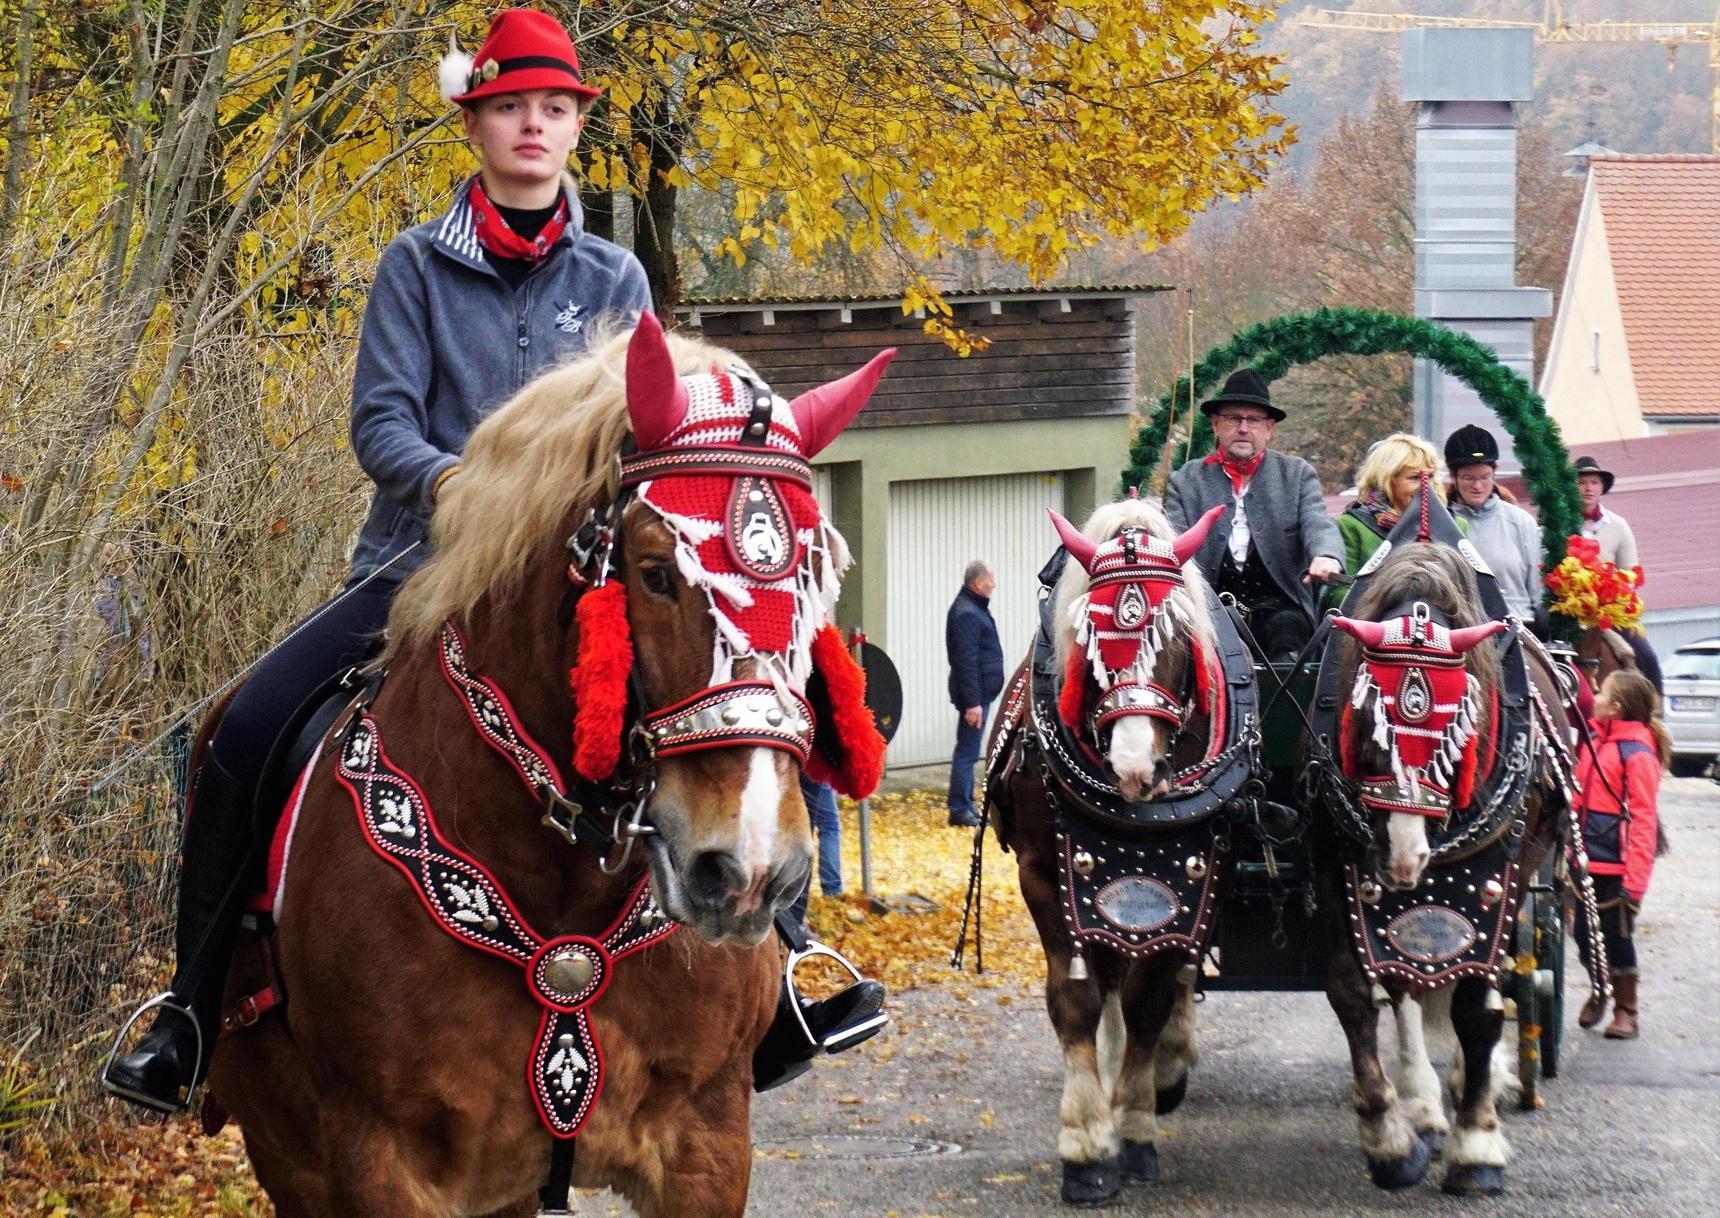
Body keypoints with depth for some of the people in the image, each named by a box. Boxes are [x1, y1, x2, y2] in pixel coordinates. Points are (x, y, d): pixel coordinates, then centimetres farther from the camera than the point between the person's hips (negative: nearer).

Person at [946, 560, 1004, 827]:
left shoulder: (974, 608, 13)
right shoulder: (966, 614, -19)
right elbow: (966, 662, -23)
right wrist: (972, 702, -25)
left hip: (980, 692, 11)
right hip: (974, 693, -11)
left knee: (968, 752, 14)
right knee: (967, 752, -6)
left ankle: (966, 807, 20)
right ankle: (959, 810, -3)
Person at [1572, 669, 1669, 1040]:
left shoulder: (1638, 754, -17)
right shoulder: (1594, 738, 7)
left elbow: (1643, 820, -18)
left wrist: (1636, 880, -21)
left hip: (1616, 865, -7)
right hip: (1585, 858, 7)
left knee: (1616, 935, 2)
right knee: (1585, 932, 15)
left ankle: (1625, 1010, 17)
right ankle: (1598, 992, 37)